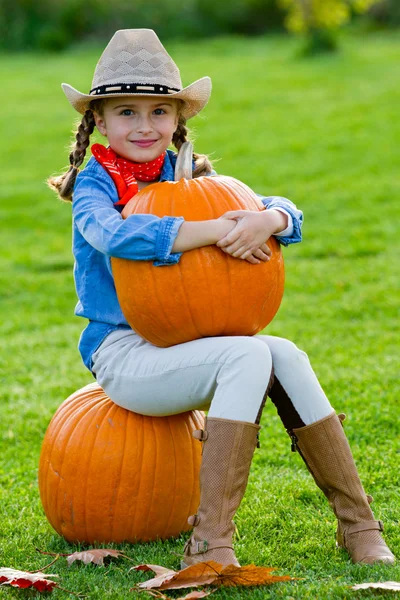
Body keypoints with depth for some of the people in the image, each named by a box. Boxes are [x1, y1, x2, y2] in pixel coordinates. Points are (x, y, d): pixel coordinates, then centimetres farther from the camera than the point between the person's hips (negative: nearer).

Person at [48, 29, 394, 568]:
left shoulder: (188, 180, 11)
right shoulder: (93, 186, -4)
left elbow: (287, 213, 0)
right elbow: (116, 235, -30)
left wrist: (268, 219, -26)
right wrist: (213, 231, -34)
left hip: (180, 346, 5)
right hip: (122, 355, -5)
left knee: (284, 356, -22)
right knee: (248, 355, -29)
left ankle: (360, 528, -19)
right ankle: (209, 544, -33)